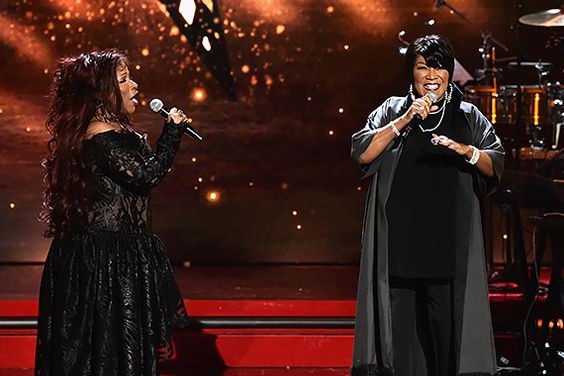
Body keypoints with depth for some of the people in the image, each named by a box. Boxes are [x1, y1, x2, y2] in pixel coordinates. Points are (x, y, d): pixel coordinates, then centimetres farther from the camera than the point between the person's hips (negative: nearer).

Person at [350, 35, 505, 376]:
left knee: (447, 321, -5)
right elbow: (361, 153, -1)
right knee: (401, 319, 0)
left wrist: (466, 151, -15)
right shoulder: (392, 110, 11)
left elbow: (496, 165, 5)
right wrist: (403, 122, -10)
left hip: (450, 242, 0)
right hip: (400, 241, 0)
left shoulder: (468, 117, 12)